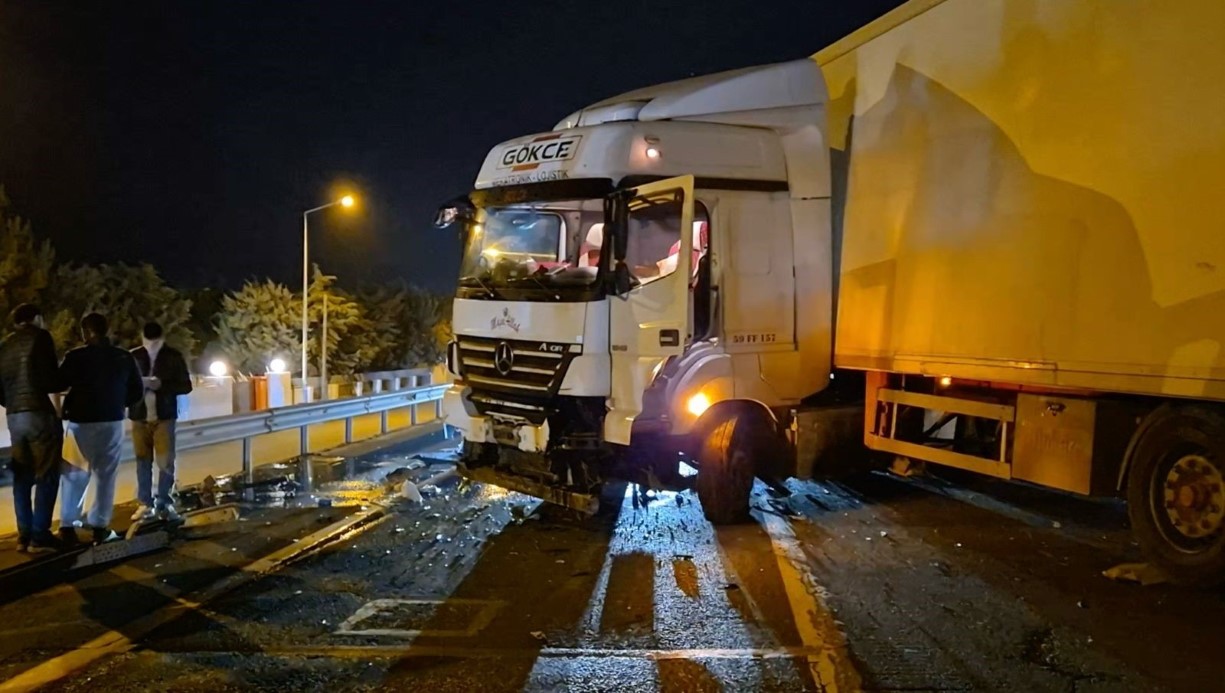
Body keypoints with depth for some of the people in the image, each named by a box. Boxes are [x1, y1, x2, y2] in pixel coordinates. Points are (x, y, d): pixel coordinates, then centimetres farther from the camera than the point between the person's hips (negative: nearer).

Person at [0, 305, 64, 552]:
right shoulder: (39, 337, -3)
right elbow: (49, 379, -12)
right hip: (39, 414, -6)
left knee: (22, 477, 12)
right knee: (46, 476, -2)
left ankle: (24, 534, 13)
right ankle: (39, 535, -4)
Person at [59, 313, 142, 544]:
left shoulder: (75, 357, -9)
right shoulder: (125, 358, 0)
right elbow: (137, 391, 5)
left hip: (80, 422, -1)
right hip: (111, 422, 1)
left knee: (75, 474, 10)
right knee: (105, 474, 6)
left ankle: (68, 524, 11)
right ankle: (99, 526, 3)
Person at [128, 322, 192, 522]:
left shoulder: (173, 357, -1)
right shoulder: (133, 356, 2)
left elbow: (186, 386, 0)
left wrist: (162, 385, -16)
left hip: (164, 416, -1)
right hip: (139, 417, 1)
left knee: (166, 462, -1)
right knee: (143, 462, 7)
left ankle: (164, 503, 10)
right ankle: (146, 504, 15)